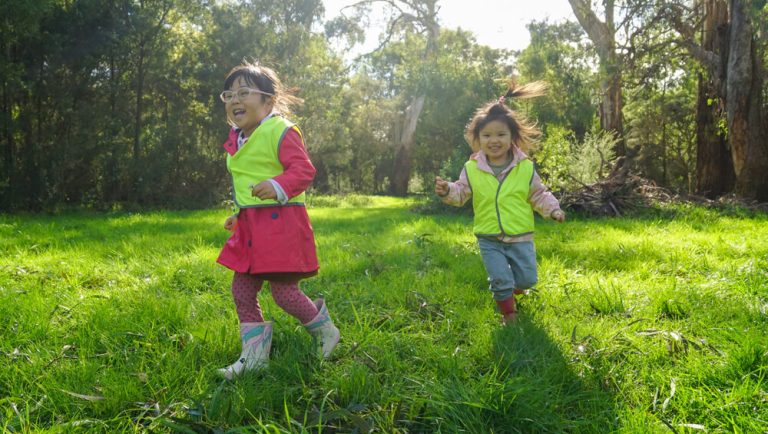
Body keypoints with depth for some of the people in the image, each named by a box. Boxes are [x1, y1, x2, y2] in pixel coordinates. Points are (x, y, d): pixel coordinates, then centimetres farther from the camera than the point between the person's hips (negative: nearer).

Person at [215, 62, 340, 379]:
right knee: (242, 291, 7)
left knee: (283, 292, -7)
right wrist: (238, 215, 27)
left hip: (280, 221, -9)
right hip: (250, 227, 9)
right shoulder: (237, 140, 17)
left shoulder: (280, 130, -9)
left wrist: (278, 186, -34)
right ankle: (254, 354, 19)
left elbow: (303, 169, -18)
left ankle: (324, 329, 20)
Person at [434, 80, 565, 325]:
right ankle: (508, 313, 25)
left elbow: (538, 195, 4)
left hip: (520, 236, 1)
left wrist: (552, 210, -11)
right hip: (489, 239, -1)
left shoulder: (525, 167, -4)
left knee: (527, 279, 9)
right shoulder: (472, 168, -4)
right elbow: (462, 194, 2)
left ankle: (512, 289, 43)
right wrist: (447, 191, -18)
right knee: (501, 280, 0)